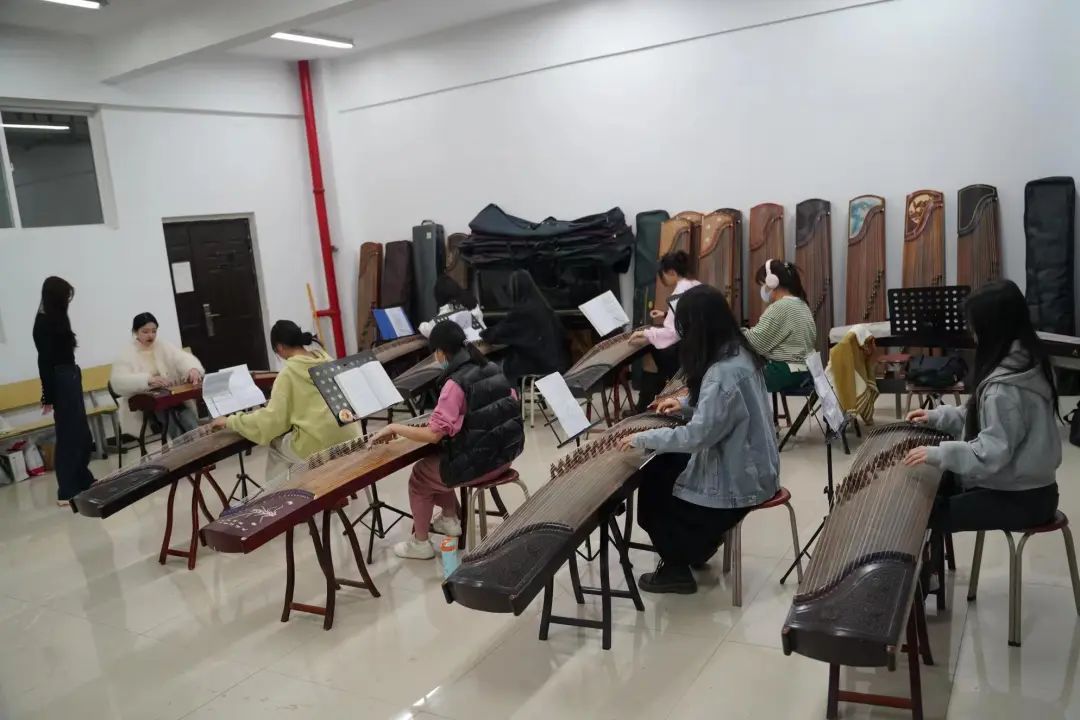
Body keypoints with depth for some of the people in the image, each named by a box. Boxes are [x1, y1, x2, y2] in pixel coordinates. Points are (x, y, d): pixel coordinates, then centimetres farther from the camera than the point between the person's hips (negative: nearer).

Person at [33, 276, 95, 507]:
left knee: (80, 435, 16)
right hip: (61, 383, -9)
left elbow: (61, 352, 11)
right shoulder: (45, 322, -14)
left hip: (69, 380, 9)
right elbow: (45, 361, -16)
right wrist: (48, 397, -17)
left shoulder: (54, 318, 13)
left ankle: (84, 483, 27)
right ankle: (67, 492, 0)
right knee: (69, 436, -5)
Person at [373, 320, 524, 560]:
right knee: (436, 461, 28)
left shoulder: (455, 384, -21)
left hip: (478, 464, -8)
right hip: (504, 452, 8)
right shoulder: (492, 369, 2)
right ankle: (450, 519, 37)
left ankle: (420, 543, 27)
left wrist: (394, 428, -10)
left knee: (420, 474, 17)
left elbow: (433, 434, -23)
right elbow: (508, 406, 17)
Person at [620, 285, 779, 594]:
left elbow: (698, 435, -33)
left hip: (738, 480, -9)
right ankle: (701, 542, 31)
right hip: (748, 463, 9)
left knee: (652, 488, 5)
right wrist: (686, 403, 6)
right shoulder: (738, 353, 1)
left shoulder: (724, 372, -30)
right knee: (660, 468, 18)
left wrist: (642, 438, -23)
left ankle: (676, 570, 20)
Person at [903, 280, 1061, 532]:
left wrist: (937, 454, -24)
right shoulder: (1026, 361, 4)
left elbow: (991, 454, -28)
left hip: (1019, 498, -10)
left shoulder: (1006, 386, -28)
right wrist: (937, 416, 10)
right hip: (1024, 485, 10)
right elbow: (988, 418, 14)